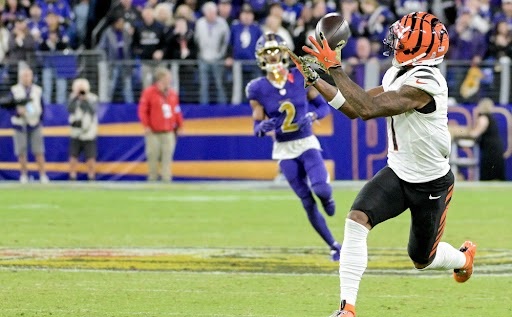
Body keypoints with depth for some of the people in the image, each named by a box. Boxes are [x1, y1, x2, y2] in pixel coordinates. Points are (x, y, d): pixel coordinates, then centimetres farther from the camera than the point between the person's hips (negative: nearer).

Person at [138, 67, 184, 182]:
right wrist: (146, 126, -11)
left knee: (167, 157, -3)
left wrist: (179, 125, 12)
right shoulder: (149, 92, -3)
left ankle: (166, 180, -3)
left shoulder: (172, 94, 11)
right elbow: (143, 111, -5)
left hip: (169, 132, 3)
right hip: (153, 132, -3)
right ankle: (152, 180, 11)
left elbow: (177, 111, 17)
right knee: (153, 156, 0)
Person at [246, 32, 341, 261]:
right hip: (284, 150, 0)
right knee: (308, 203, -1)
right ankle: (334, 246, 14)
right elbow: (257, 127, -1)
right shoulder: (258, 88, -5)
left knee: (320, 188, -23)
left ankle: (327, 197, 16)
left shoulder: (301, 77, -5)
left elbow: (324, 106, 3)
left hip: (307, 143, 0)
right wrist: (264, 126, -25)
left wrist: (312, 116, -18)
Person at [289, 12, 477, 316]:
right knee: (356, 220, -21)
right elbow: (356, 108, 7)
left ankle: (463, 256, 50)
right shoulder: (397, 74, -1)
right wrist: (315, 79, 0)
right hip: (397, 174, 6)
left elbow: (368, 108, -38)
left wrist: (335, 67, -37)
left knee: (422, 259, 13)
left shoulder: (425, 83, -30)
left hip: (430, 185, -6)